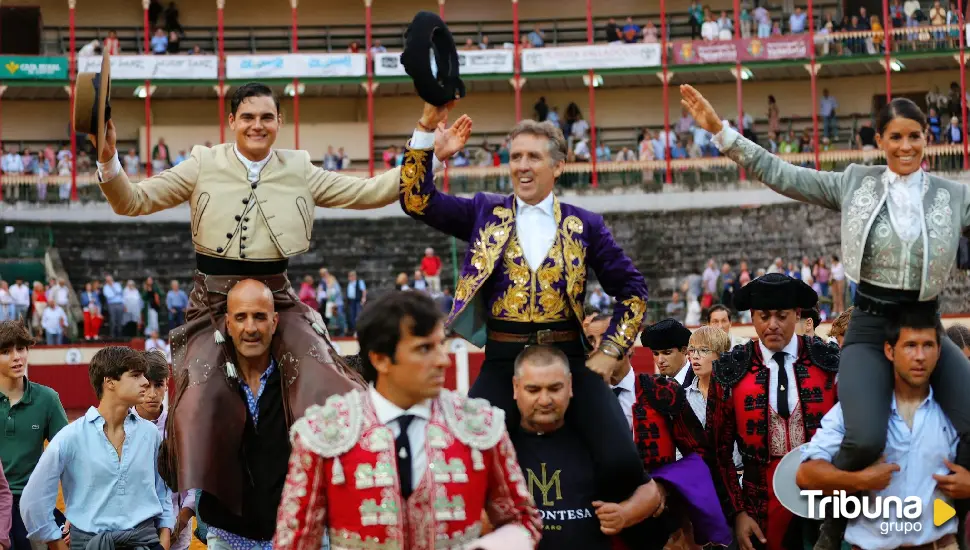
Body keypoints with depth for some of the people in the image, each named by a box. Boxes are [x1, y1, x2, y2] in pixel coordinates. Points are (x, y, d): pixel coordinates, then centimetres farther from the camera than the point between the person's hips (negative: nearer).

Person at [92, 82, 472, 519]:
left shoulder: (299, 170, 7)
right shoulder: (204, 166, 3)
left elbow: (371, 192, 8)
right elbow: (133, 201, 2)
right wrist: (108, 159, -16)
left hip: (277, 296, 1)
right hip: (214, 299, -1)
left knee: (325, 383, -16)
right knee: (200, 398, -15)